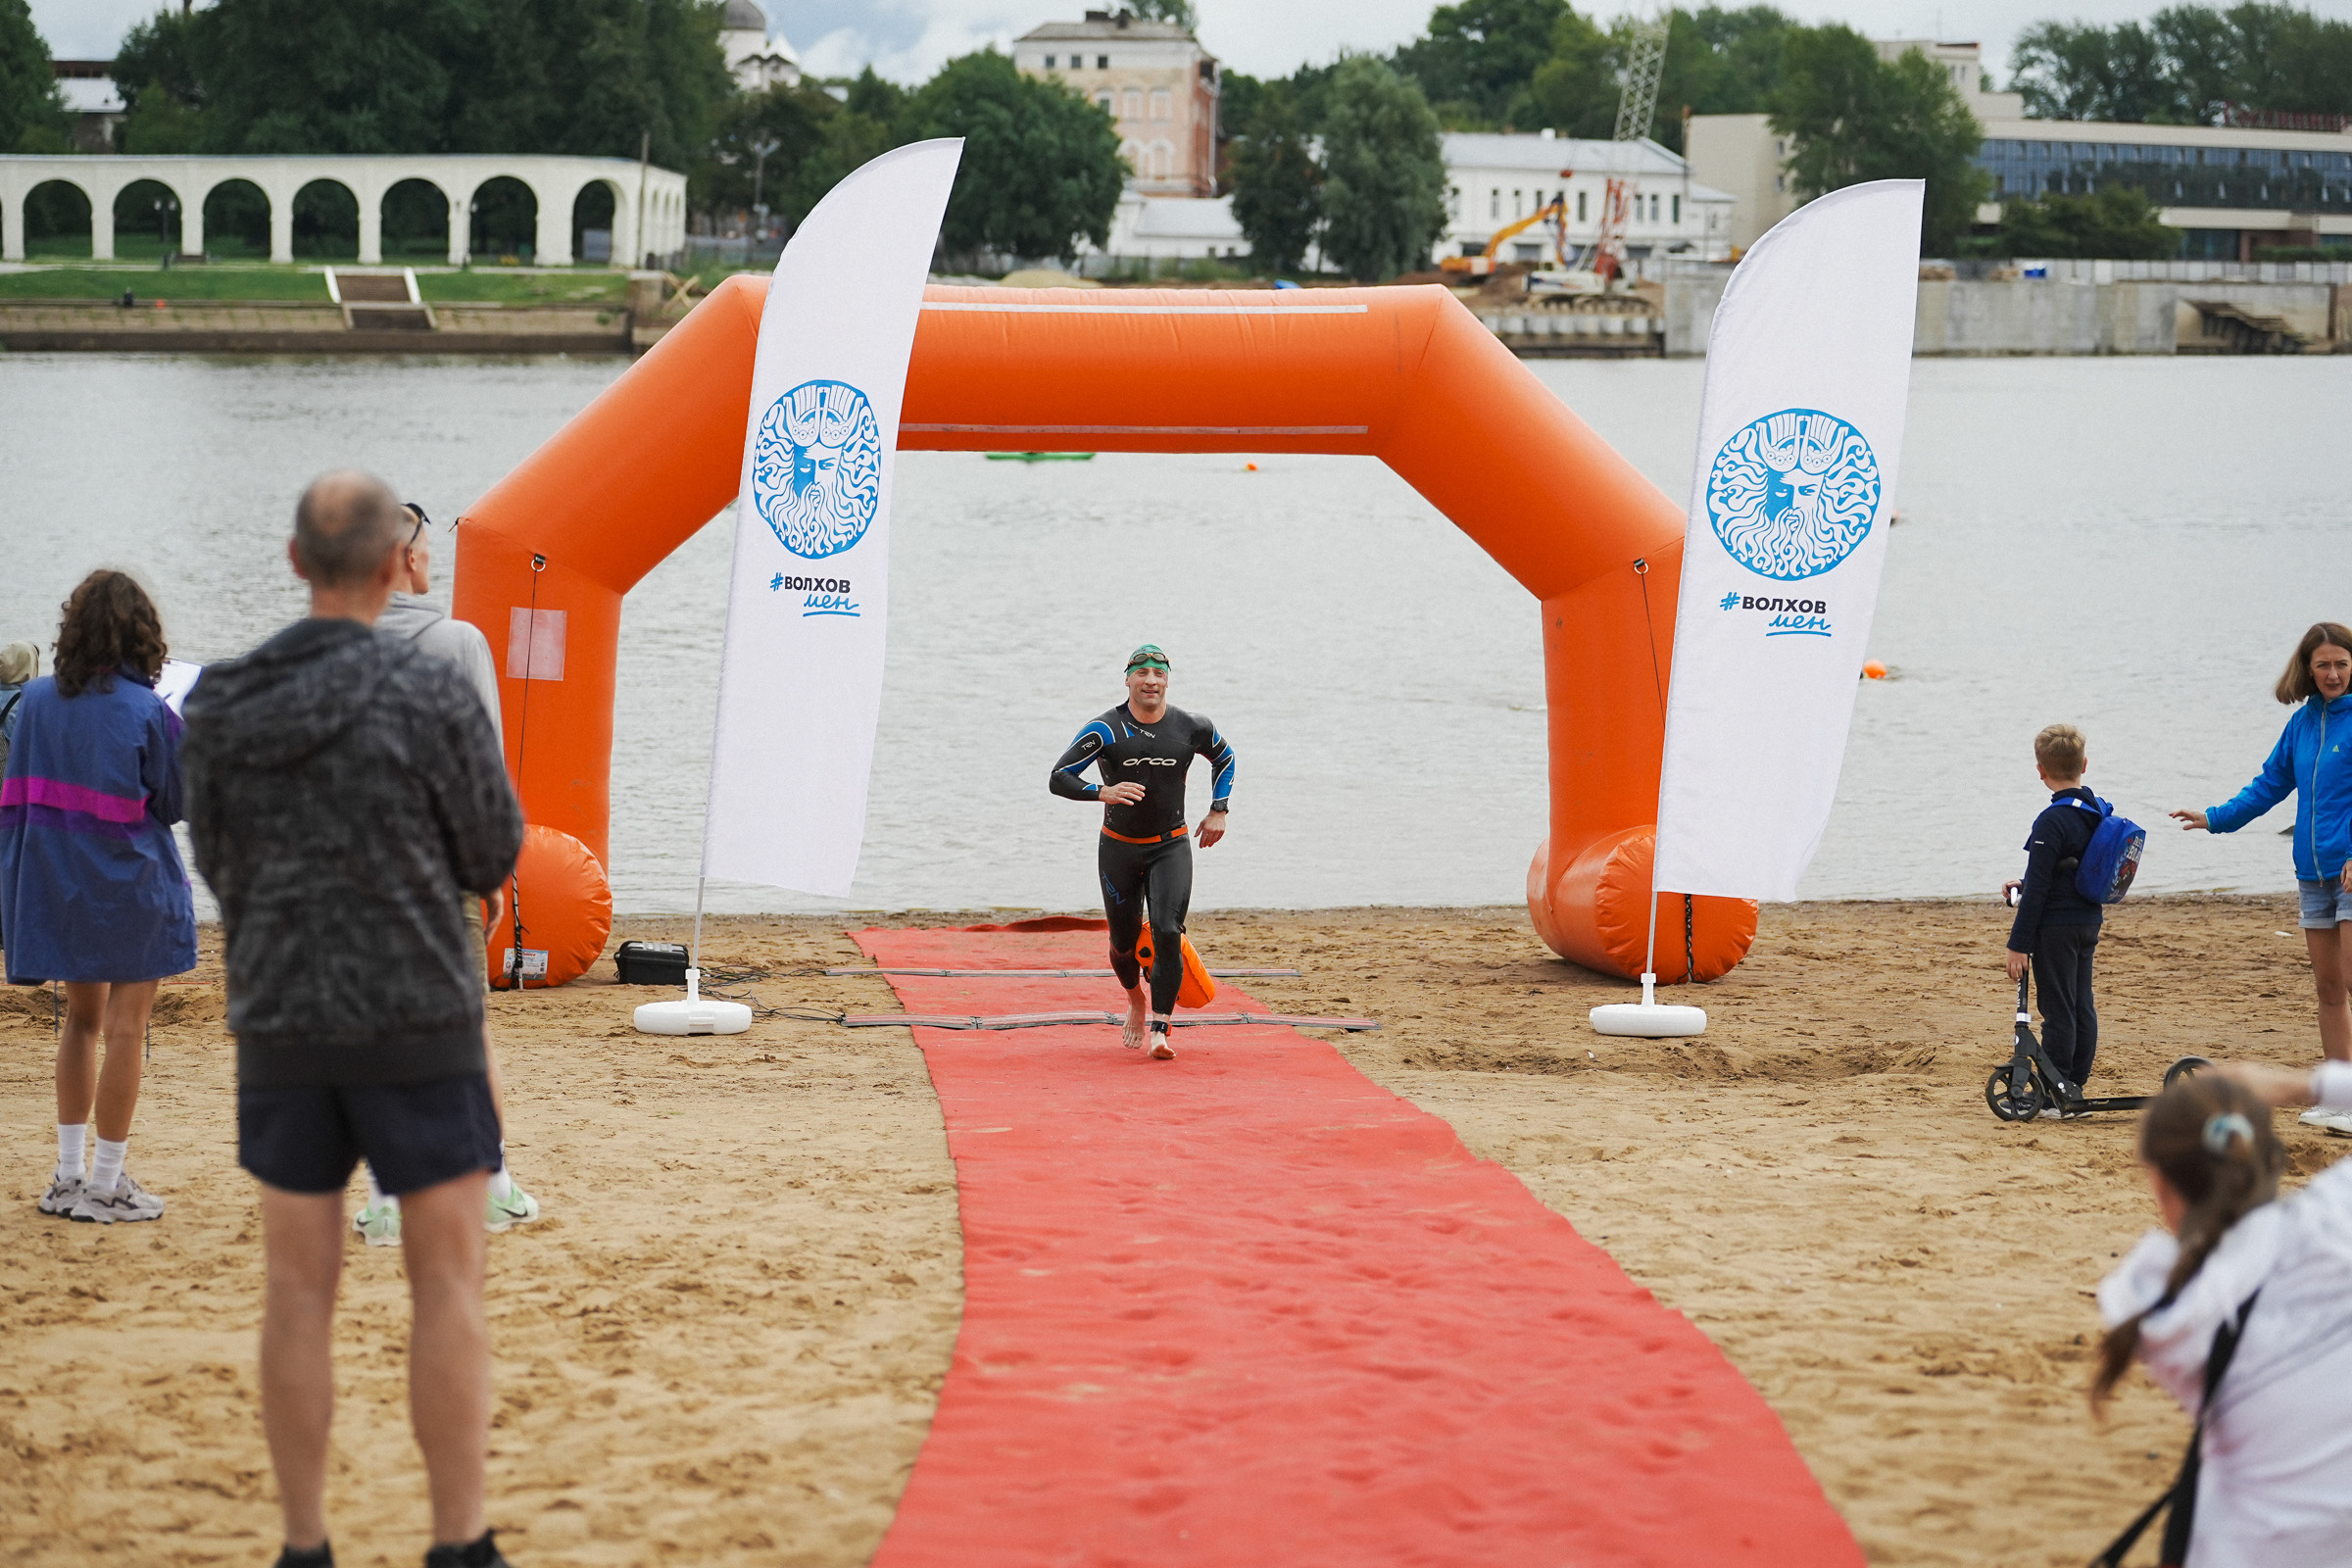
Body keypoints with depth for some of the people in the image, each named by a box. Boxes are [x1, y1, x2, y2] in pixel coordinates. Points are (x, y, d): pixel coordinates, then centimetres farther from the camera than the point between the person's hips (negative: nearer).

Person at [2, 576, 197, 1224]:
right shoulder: (149, 713, -14)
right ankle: (105, 1186, 3)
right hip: (131, 881, -5)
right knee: (125, 1026, 1)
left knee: (81, 1017, 18)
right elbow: (176, 803, -4)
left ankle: (70, 1174, 20)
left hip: (58, 880, 5)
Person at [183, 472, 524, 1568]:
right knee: (448, 1285, 5)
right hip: (416, 1026, -4)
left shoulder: (218, 707, -1)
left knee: (299, 1292, 10)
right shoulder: (433, 694, -14)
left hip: (282, 1028, 4)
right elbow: (493, 855, -1)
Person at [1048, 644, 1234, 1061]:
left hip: (1171, 847, 0)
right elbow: (1058, 779, -14)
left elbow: (1224, 757, 18)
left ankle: (1159, 1027, -15)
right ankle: (1135, 1000, 41)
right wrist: (1103, 792, -30)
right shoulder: (1105, 730, -12)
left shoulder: (1191, 729, -4)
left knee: (1167, 932, -19)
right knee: (1124, 941, 9)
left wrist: (1218, 811, 10)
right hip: (1119, 848, 0)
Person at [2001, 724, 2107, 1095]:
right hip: (2088, 922, 8)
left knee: (2058, 1010, -4)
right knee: (2082, 1007, 12)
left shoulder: (2052, 821, -19)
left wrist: (2019, 943, -15)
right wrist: (2025, 885, 22)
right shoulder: (2097, 812, 7)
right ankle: (2075, 1087, 17)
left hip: (2056, 927, -8)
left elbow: (2038, 887, -19)